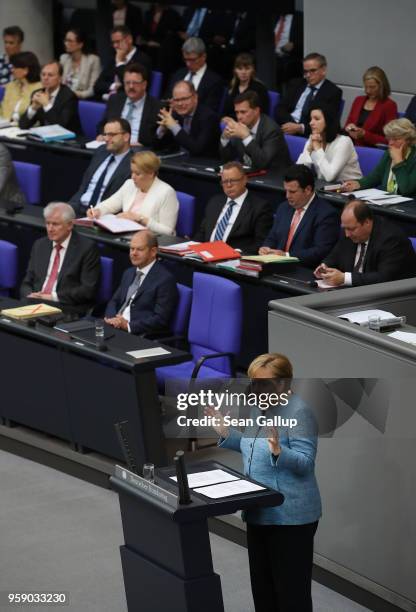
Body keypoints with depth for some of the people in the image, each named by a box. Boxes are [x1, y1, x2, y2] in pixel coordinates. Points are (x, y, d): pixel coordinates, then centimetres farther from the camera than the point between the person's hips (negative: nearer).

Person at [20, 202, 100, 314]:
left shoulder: (87, 248, -2)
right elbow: (27, 283, 18)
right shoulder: (40, 245, 16)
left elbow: (88, 289, -9)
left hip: (67, 310, -5)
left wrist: (54, 296, -14)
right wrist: (31, 296, -6)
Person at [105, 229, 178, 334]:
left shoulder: (165, 279, -7)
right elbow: (114, 302, 20)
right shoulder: (129, 273, 20)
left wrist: (128, 326, -20)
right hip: (116, 328, 7)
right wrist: (111, 319, -3)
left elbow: (161, 320, -13)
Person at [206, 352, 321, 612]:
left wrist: (278, 451, -36)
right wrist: (226, 433, 10)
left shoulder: (299, 412, -17)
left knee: (291, 589, -3)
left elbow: (304, 462, -20)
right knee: (262, 582, 15)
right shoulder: (261, 408, 10)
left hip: (290, 515, -9)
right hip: (260, 512, 9)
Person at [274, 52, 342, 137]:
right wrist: (289, 123, -10)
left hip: (309, 133, -4)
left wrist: (300, 128, -17)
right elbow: (280, 108, 11)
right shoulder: (296, 84, 19)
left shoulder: (333, 92, 4)